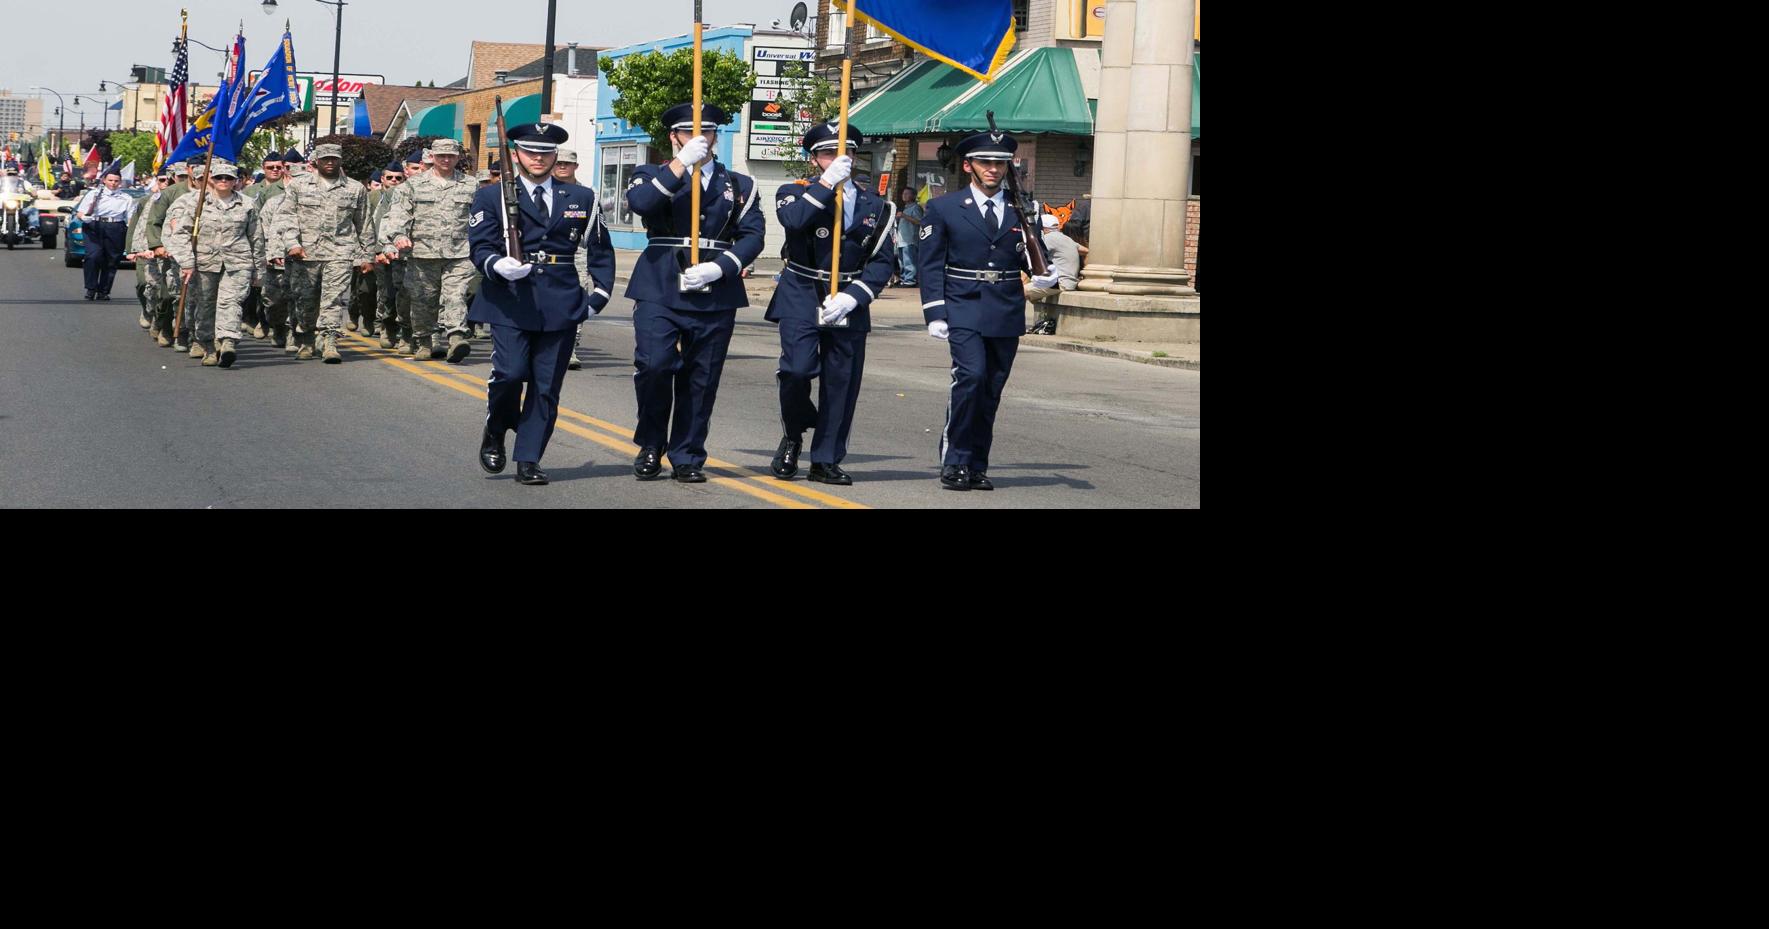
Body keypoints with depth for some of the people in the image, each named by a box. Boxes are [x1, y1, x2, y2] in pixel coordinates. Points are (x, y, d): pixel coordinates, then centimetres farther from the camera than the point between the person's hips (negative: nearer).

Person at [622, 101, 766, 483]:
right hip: (660, 289, -2)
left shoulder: (739, 186, 17)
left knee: (701, 378, 2)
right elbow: (639, 202, -12)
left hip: (716, 293, 2)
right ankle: (651, 445, 4)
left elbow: (753, 234, 5)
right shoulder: (653, 175, 12)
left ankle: (688, 458, 12)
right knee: (653, 365, -16)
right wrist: (681, 163, -14)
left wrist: (719, 268, -11)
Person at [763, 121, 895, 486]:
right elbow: (794, 220, -22)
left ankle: (826, 461, 13)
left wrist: (851, 297, -12)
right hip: (801, 298, -3)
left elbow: (881, 262, 2)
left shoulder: (875, 206, 9)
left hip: (849, 305, 3)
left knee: (841, 382, 3)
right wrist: (827, 183, -21)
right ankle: (793, 434, 9)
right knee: (797, 368, -18)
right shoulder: (794, 193, 3)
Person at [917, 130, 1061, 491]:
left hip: (1007, 314, 3)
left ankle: (976, 467, 16)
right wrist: (935, 313, -8)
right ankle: (954, 461, -12)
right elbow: (931, 265, 1)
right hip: (963, 310, -3)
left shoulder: (1022, 210, 10)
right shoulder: (943, 209, 3)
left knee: (991, 392, 6)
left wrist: (1045, 275, -12)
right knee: (971, 375, -21)